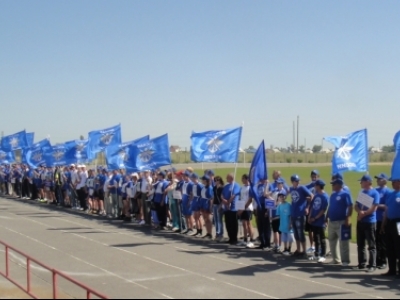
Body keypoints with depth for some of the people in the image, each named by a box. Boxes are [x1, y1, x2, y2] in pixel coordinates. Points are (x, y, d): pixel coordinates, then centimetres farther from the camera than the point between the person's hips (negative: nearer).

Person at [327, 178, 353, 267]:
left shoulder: (345, 194, -9)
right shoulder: (332, 195, 16)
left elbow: (350, 207, -14)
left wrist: (348, 218, -20)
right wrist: (327, 218, 18)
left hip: (341, 222, -9)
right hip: (331, 222, 9)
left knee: (343, 242, -5)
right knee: (332, 241, 13)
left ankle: (345, 260, 1)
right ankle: (336, 259, 22)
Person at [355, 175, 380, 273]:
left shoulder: (374, 193, -8)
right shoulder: (361, 192, 14)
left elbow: (373, 208, -14)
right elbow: (356, 206, 11)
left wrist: (363, 214, -9)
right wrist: (360, 212, -10)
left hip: (370, 222, -7)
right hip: (360, 222, 7)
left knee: (371, 245, -4)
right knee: (360, 244, 11)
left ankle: (372, 265, -2)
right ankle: (362, 264, 19)